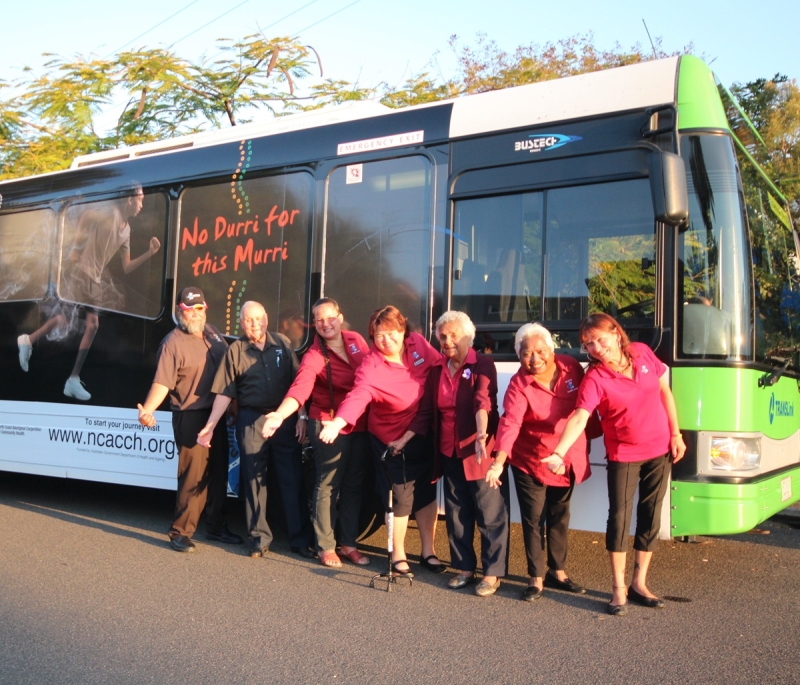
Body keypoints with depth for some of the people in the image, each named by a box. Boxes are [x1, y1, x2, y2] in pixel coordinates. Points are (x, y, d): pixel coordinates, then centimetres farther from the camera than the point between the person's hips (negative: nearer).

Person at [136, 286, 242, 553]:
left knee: (219, 473, 15)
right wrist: (148, 409, -36)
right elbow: (162, 382, -21)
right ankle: (180, 533, 6)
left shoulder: (211, 332, 9)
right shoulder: (173, 343, -13)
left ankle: (216, 527, 29)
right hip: (190, 418, -7)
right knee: (193, 476, -8)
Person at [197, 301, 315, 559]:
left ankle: (300, 538, 12)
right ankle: (259, 538, 17)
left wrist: (302, 416, 1)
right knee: (254, 479, 6)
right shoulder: (235, 351, 2)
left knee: (293, 480, 4)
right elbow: (224, 393, 1)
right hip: (251, 421, -1)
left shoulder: (283, 344, 6)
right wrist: (210, 426, -6)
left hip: (285, 420, 1)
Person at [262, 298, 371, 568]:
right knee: (328, 486, 2)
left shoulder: (356, 340, 2)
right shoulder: (314, 356, -15)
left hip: (360, 425, 5)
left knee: (354, 485, 12)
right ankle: (326, 547, 16)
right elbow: (299, 389, -30)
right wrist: (279, 415, -48)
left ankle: (348, 543, 25)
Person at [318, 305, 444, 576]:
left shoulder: (418, 343, -9)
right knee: (400, 498, 2)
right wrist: (338, 422, -57)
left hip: (424, 435, 5)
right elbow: (357, 396, -39)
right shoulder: (371, 368, -24)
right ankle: (398, 555, 25)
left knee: (427, 493, 14)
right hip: (392, 442, -5)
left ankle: (428, 551, 32)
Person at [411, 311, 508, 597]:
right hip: (450, 453, 6)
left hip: (481, 452, -6)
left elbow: (483, 402, -25)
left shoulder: (483, 365, -9)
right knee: (456, 514, 13)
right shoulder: (437, 369, 7)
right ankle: (464, 568, 26)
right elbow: (426, 410, 13)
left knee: (490, 514, 2)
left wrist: (481, 435, -40)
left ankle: (492, 572, 13)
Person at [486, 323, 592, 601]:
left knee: (560, 517, 16)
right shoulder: (519, 384, -19)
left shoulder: (571, 367, -8)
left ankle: (558, 572, 31)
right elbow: (510, 422, -31)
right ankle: (536, 578, 17)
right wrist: (499, 461, -43)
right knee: (534, 520, 2)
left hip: (568, 460, 4)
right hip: (531, 461, -4)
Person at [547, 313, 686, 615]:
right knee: (619, 516, -6)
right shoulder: (594, 378, -18)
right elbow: (579, 418, -30)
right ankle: (619, 589, 7)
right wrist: (558, 453, -44)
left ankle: (639, 583, 21)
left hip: (659, 450, 4)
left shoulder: (643, 353, -6)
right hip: (623, 455, -3)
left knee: (650, 516, 8)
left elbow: (666, 392, 5)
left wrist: (676, 434, 5)